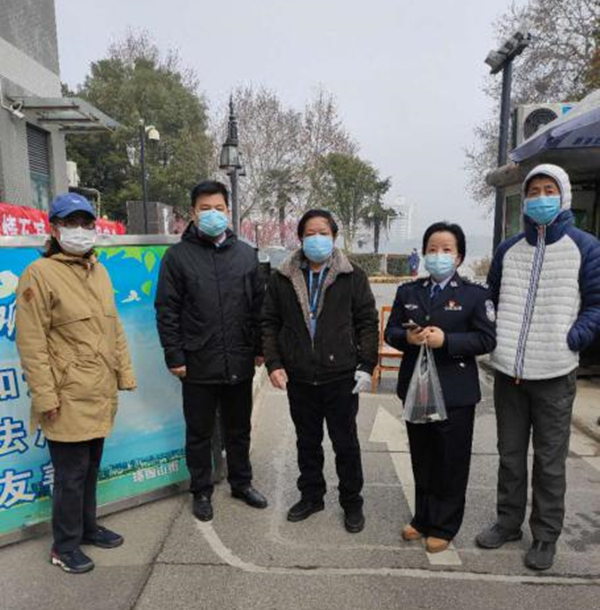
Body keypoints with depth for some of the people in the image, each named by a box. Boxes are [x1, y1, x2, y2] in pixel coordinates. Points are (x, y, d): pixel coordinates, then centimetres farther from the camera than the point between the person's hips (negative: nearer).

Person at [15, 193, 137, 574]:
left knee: (91, 468, 20)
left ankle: (88, 527, 39)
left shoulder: (99, 271, 11)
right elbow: (31, 343, -15)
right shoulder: (40, 275, -11)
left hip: (100, 394, 7)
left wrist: (125, 373, 12)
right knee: (71, 473, 6)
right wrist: (45, 396, -17)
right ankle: (65, 546, 26)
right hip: (69, 399, -7)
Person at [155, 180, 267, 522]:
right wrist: (174, 356, -8)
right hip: (198, 364, -2)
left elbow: (259, 304, 8)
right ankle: (202, 491, 32)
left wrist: (260, 348, 5)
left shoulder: (245, 253, 5)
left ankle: (242, 483, 38)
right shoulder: (178, 255, -3)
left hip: (240, 362, 3)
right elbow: (167, 310, -4)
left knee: (239, 428, 18)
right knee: (200, 433, 13)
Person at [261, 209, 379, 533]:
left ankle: (352, 502, 31)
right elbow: (269, 323, 5)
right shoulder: (282, 278, 4)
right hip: (299, 378, 2)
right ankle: (311, 496, 37)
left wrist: (367, 365, -7)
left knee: (346, 443, 11)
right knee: (307, 442, 17)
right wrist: (273, 364, -3)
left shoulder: (352, 277, -1)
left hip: (340, 377, -2)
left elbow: (368, 322, -1)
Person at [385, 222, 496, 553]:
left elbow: (486, 339, -10)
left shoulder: (475, 294, -5)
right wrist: (407, 337, -15)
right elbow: (390, 331, 6)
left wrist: (446, 340, -21)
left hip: (455, 392, -3)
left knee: (451, 463, 9)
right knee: (422, 460, 16)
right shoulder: (407, 292, 7)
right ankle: (423, 518, 34)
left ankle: (443, 527, 27)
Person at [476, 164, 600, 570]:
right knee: (510, 454, 15)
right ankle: (508, 521, 32)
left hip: (554, 374, -3)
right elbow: (492, 301, 17)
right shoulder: (508, 250, 10)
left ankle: (546, 536, 26)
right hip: (508, 371, 4)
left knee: (550, 460, 9)